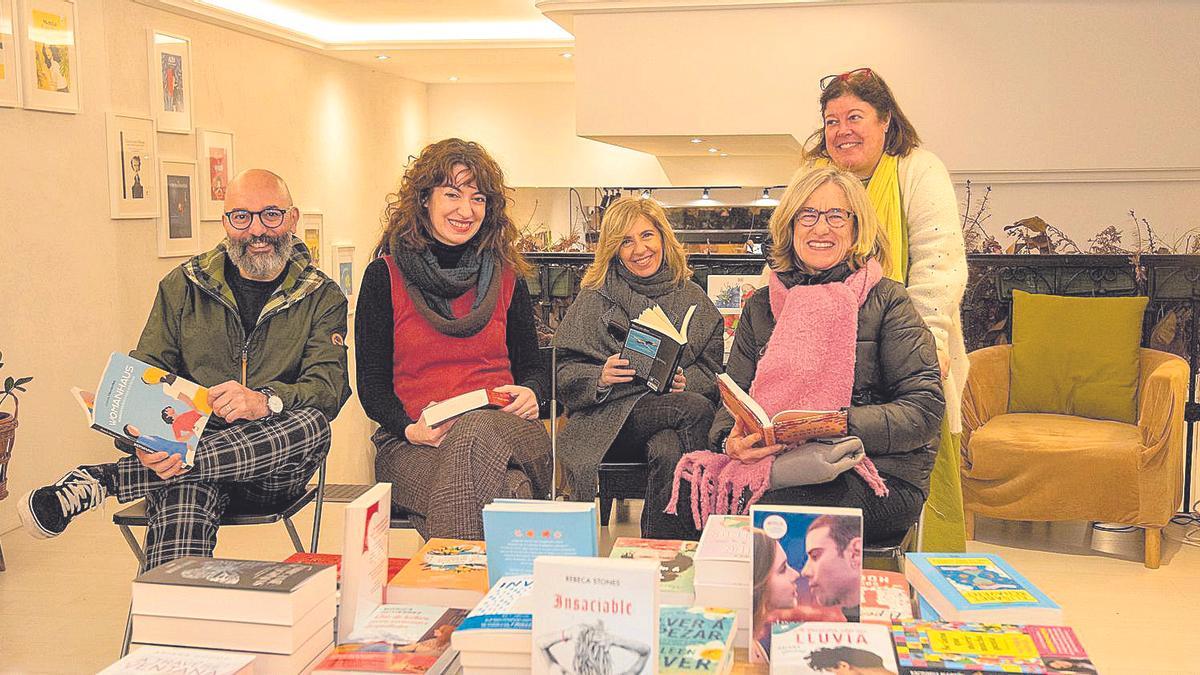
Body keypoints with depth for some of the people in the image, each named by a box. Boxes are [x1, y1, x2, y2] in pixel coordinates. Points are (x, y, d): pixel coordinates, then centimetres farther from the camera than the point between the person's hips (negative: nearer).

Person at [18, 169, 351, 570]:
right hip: (185, 449, 0)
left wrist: (264, 400, -33)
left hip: (272, 466, 1)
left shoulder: (322, 298, 5)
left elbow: (330, 386, -9)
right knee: (184, 493, -37)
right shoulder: (183, 287, 11)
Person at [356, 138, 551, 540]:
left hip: (504, 431, 2)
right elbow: (372, 387, 5)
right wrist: (410, 429, -16)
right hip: (415, 444, -2)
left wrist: (530, 394, -5)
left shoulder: (507, 277, 15)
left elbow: (532, 367, 21)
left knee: (475, 436, -38)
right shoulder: (384, 277, 7)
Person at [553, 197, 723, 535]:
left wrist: (686, 381, -8)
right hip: (607, 417, -2)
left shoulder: (693, 298, 17)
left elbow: (712, 371, 14)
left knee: (668, 452, -36)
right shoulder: (594, 298, 11)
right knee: (695, 409, -31)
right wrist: (601, 379, -15)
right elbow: (564, 373, 6)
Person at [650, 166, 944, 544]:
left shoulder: (887, 300, 2)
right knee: (681, 497, -24)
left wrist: (839, 425, -21)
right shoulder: (761, 305, 15)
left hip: (877, 475, -3)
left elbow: (925, 408, -6)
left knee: (767, 514, -35)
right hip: (772, 462, 4)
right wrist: (731, 439, -13)